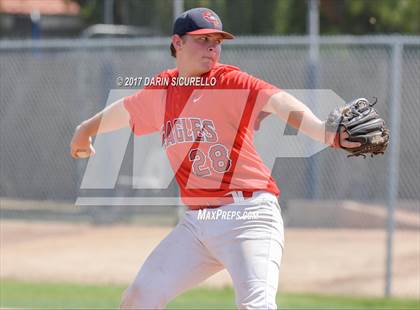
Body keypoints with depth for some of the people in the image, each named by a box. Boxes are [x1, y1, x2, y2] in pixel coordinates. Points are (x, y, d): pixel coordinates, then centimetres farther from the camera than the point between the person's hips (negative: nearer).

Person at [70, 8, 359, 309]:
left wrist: (322, 131, -46)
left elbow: (276, 101, -26)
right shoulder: (162, 90, 11)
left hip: (248, 215, -7)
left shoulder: (229, 83, -8)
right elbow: (126, 110, 33)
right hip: (196, 222, 7)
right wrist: (86, 130, 52)